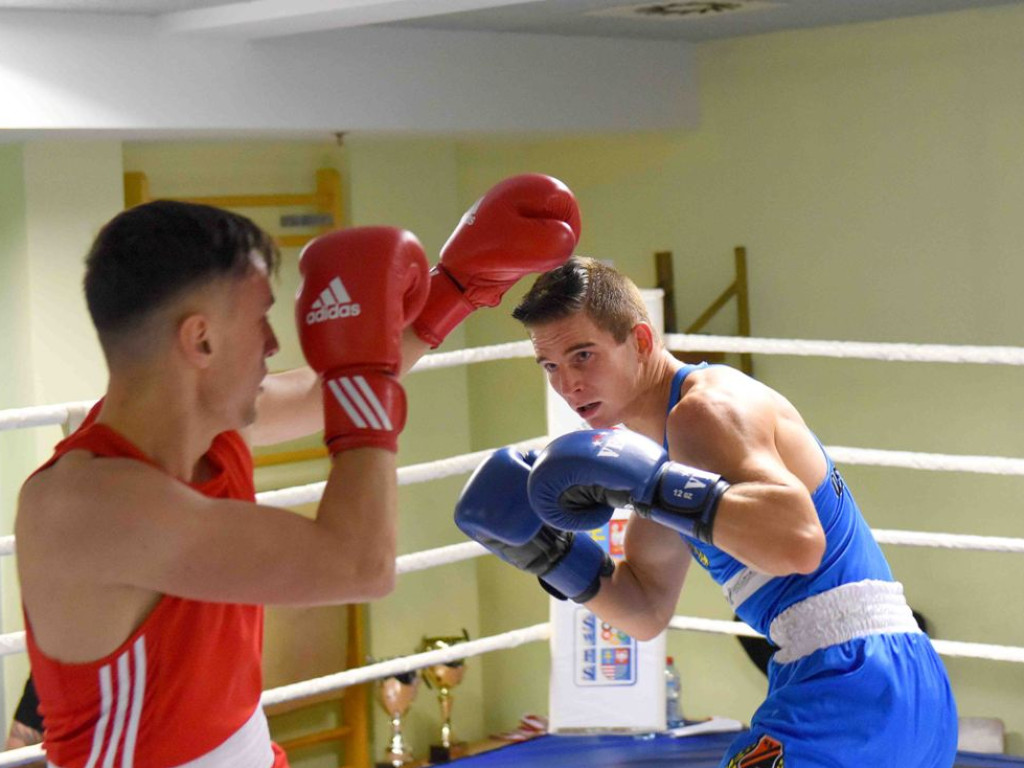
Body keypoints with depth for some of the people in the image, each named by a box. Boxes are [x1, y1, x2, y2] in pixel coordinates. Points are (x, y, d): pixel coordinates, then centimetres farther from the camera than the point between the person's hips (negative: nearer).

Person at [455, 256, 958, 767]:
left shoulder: (707, 407, -13)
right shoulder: (665, 441, 17)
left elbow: (799, 541, -31)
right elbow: (647, 612, 19)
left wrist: (651, 483, -30)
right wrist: (548, 553, 6)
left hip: (851, 682, -10)